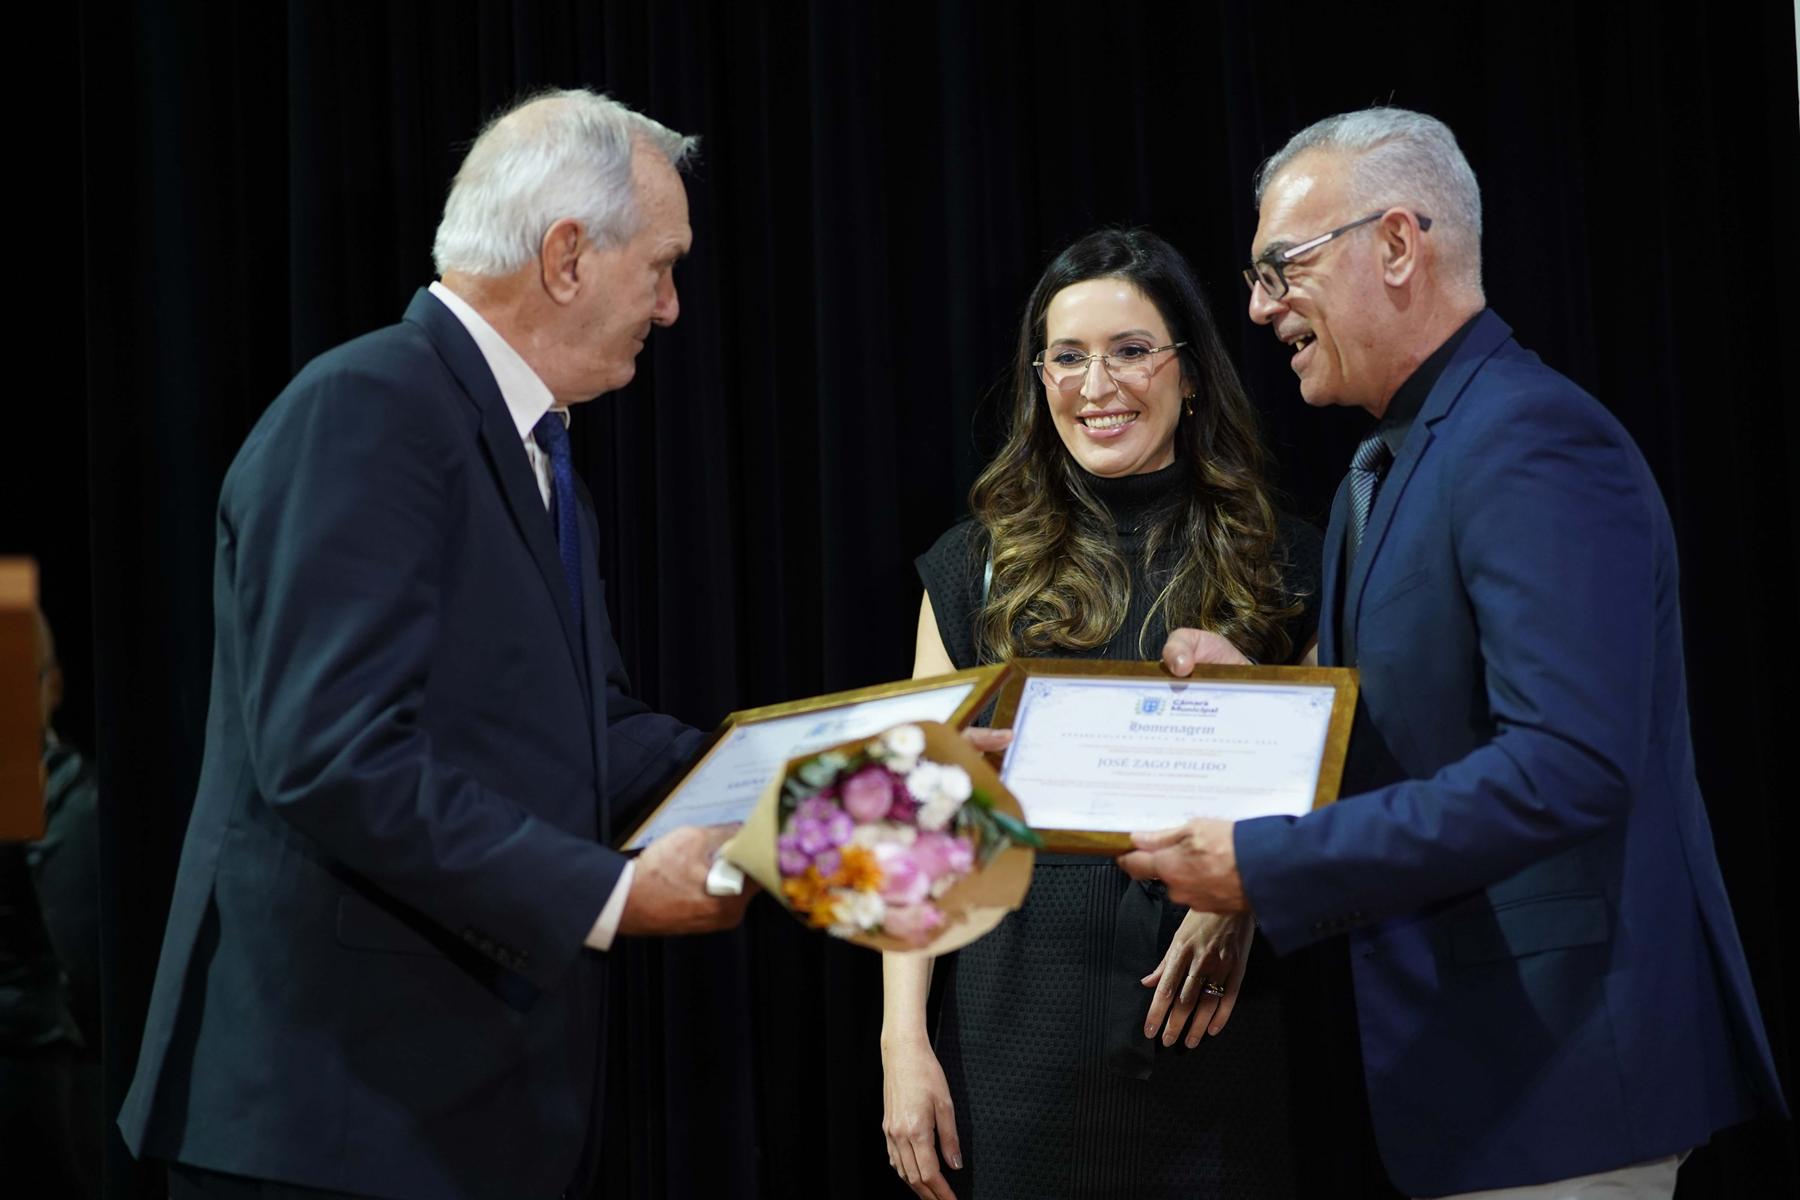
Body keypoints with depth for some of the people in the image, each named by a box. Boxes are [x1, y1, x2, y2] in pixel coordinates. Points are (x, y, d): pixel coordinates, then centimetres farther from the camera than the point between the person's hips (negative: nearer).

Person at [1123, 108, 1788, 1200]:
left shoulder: (1533, 444, -17)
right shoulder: (1388, 465, 15)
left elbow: (1565, 767, -27)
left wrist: (1263, 865, -25)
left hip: (1558, 1059, -9)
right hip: (1470, 1045, 9)